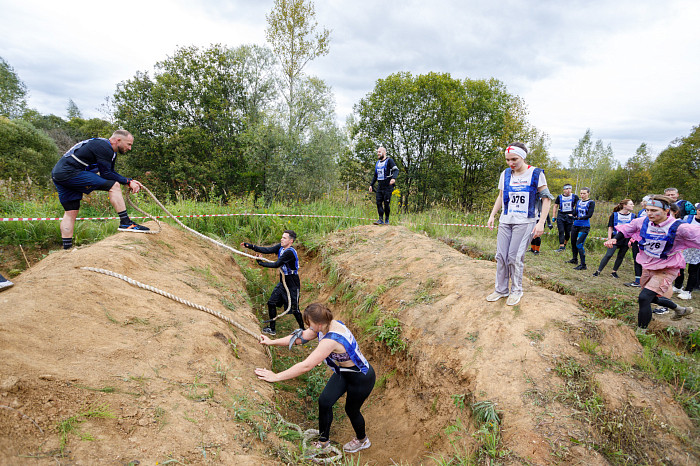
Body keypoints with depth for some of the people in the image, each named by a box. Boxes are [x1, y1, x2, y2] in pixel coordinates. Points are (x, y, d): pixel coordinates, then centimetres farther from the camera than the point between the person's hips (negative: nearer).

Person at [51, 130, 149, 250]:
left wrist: (130, 181, 9)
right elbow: (106, 174, -15)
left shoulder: (109, 150, 19)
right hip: (70, 173, -11)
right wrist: (128, 182, -9)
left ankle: (67, 248, 15)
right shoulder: (104, 148, -12)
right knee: (114, 185, -13)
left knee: (71, 212, 13)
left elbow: (111, 173, 20)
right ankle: (125, 223, -13)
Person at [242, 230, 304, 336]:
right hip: (283, 282, 9)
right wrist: (250, 246, -16)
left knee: (294, 309, -1)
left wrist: (261, 263, -16)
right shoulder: (280, 247, 0)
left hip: (292, 285, -9)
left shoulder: (290, 252, -26)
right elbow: (267, 250, -7)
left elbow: (276, 265, -26)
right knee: (271, 303, 10)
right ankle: (272, 329, 24)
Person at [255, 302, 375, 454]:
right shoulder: (327, 325, -14)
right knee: (324, 401, 9)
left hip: (361, 378, -7)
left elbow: (306, 366, -40)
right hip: (343, 373, 8)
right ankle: (323, 441, 33)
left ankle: (362, 440, 48)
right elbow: (300, 338, -2)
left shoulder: (330, 340, -40)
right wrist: (272, 342, 0)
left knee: (351, 410, 16)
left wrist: (276, 377, -34)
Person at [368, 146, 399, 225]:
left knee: (386, 204, -5)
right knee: (379, 203, -2)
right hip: (380, 187, 6)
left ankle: (387, 220, 7)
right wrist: (371, 185, 19)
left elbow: (396, 170, -16)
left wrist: (393, 178, -35)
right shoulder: (377, 163, 17)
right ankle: (380, 220, 0)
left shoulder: (389, 161, -4)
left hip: (388, 186, -6)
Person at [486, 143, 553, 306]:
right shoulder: (505, 174, 9)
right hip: (505, 221, 5)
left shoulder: (536, 174, -4)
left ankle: (516, 290, 11)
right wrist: (492, 215, 12)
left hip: (524, 222, -5)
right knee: (501, 256, 3)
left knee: (515, 257, -7)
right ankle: (501, 290, 16)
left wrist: (541, 222, -10)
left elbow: (546, 198, -3)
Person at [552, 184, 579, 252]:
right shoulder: (559, 197, 5)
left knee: (568, 232, 4)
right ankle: (561, 246, -11)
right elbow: (555, 206, 11)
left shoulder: (574, 197, 3)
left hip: (570, 216, 0)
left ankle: (564, 245, 25)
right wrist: (553, 216, 6)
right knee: (561, 231, -9)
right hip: (560, 216, 0)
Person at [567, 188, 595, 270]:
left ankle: (583, 265, -9)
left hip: (584, 226, -6)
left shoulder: (591, 202, -5)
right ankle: (575, 259, 35)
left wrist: (579, 218, -24)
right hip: (575, 225, 6)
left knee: (579, 244, -15)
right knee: (573, 243, 14)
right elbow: (575, 212, 10)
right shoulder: (578, 201, 11)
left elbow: (589, 215, -13)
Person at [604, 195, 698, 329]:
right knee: (651, 297, 24)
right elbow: (625, 230, 4)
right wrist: (615, 239, -11)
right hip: (648, 266, 7)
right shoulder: (643, 222, -10)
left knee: (644, 298, -21)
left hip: (667, 270, -6)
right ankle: (680, 310, 55)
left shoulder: (679, 228, -24)